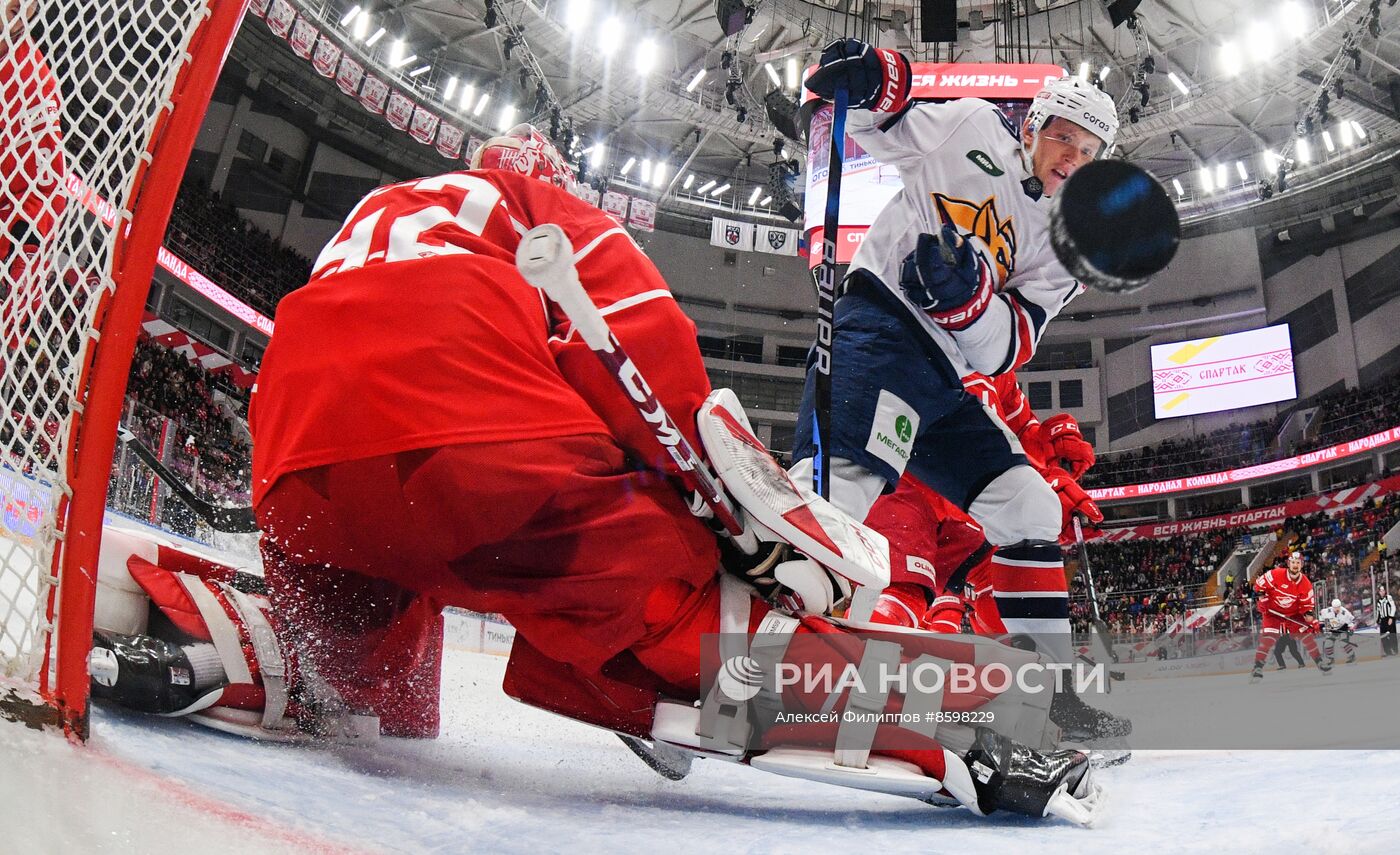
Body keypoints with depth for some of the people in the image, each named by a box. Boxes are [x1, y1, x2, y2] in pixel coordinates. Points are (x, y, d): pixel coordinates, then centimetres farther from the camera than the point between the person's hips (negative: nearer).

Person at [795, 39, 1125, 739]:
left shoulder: (1060, 242, 18)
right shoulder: (973, 129, 10)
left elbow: (1006, 350, 4)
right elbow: (876, 128, 14)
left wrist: (967, 294, -18)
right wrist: (866, 80, -10)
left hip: (942, 378, 8)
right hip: (881, 320, -7)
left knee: (1028, 506, 8)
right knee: (852, 467, -35)